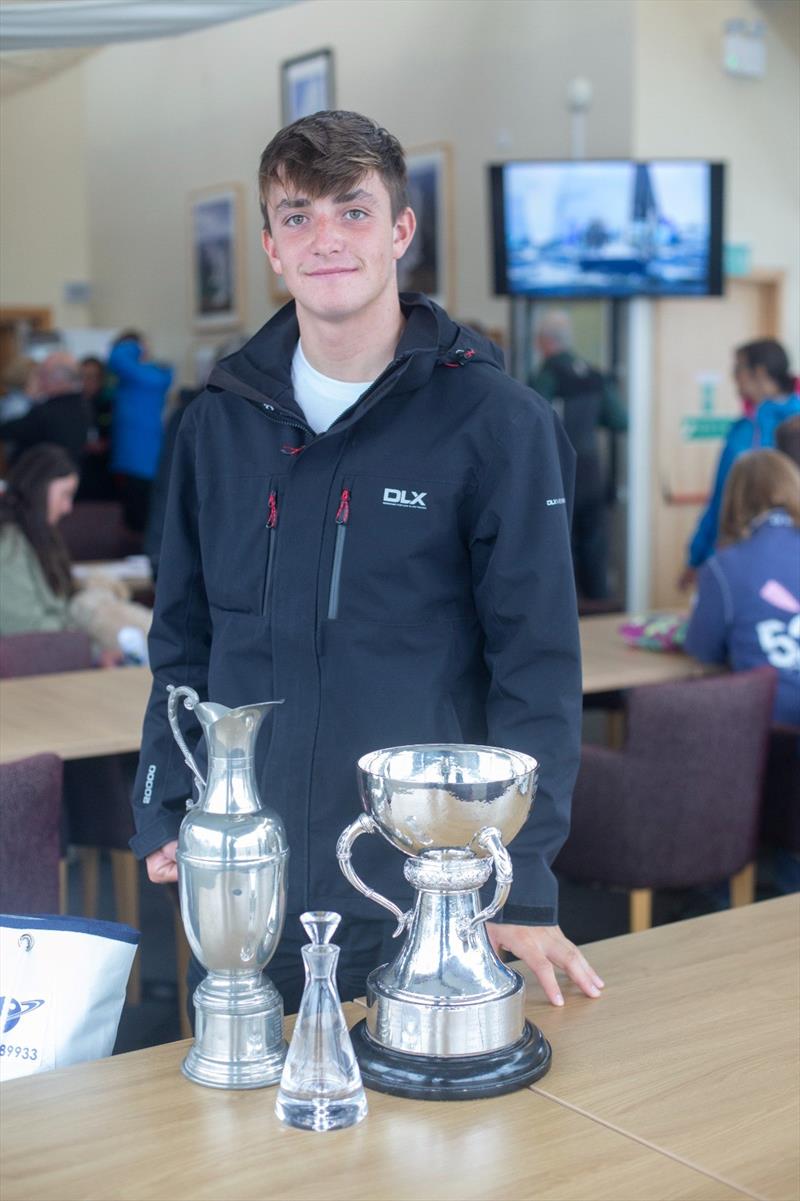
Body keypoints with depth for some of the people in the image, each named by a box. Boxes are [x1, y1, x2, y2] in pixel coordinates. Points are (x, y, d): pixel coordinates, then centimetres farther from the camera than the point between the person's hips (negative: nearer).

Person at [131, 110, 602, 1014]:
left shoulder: (496, 421, -7)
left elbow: (536, 667, -8)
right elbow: (184, 641, 12)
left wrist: (523, 886, -13)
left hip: (426, 900, -3)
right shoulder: (220, 421, 6)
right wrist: (165, 816, 3)